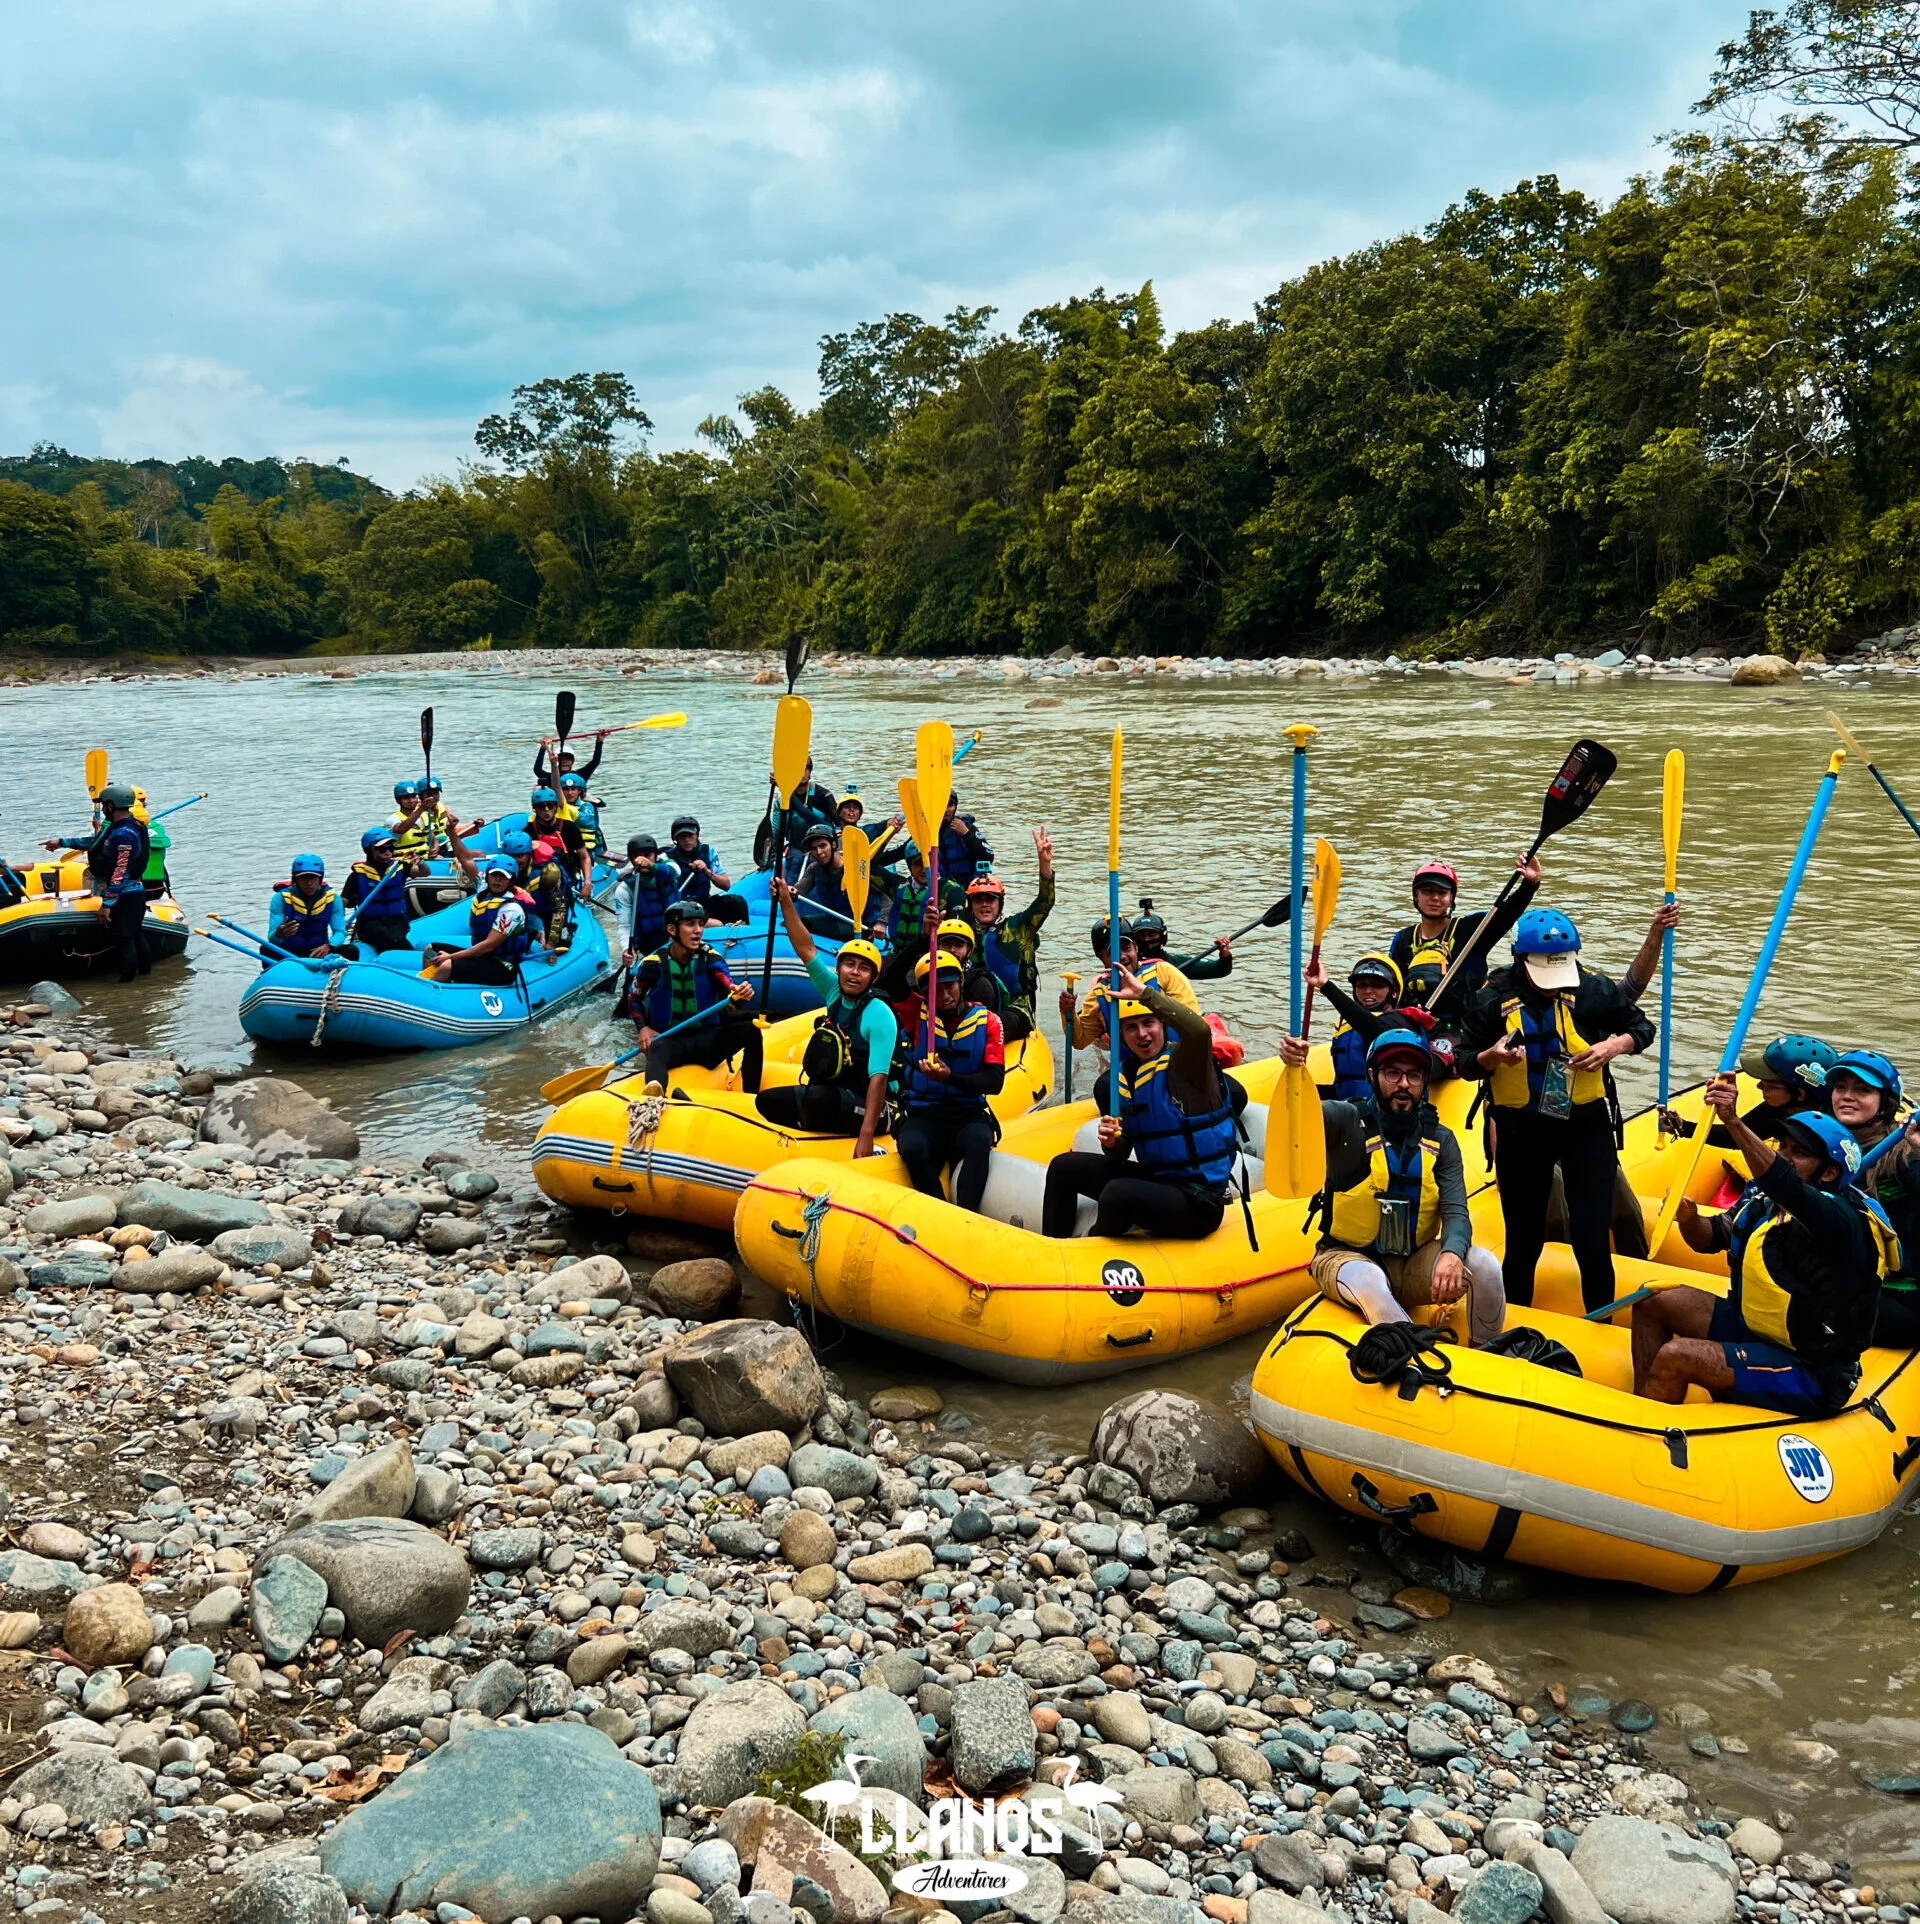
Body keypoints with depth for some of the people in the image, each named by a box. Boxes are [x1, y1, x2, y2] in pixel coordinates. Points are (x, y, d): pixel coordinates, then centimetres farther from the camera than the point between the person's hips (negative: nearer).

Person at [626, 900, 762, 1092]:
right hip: (668, 1041, -3)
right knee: (656, 1051, -39)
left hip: (706, 1040, 3)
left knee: (751, 1030, -23)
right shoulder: (653, 963, -1)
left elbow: (730, 997, -13)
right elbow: (633, 998, 15)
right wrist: (643, 1028, -3)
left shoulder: (710, 958, 0)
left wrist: (740, 997, -38)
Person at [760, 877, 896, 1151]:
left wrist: (866, 1135, -33)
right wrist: (785, 901, -2)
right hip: (827, 1094, 8)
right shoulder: (835, 991, 4)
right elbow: (807, 949, 4)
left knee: (814, 1098, -34)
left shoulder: (879, 1014, -17)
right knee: (766, 1100, 1)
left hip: (863, 1107, -8)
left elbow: (878, 1076, -25)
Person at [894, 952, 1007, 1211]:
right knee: (913, 1147, -35)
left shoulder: (987, 1021, 4)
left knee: (979, 1141, -36)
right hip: (921, 1116, 0)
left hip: (969, 1115, 0)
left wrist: (951, 1078, -20)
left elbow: (994, 1081, -4)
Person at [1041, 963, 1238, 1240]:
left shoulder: (1185, 1061, -12)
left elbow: (1200, 1030, -38)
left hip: (1198, 1201, -8)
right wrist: (1112, 1143, -14)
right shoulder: (1126, 1075, 8)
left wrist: (1143, 992, -32)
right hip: (1154, 1177, 8)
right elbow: (1121, 1157, 11)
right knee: (1063, 1167, 6)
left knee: (1116, 1194, -32)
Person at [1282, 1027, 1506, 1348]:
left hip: (1414, 1263, 4)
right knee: (1369, 1281, -37)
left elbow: (1456, 1212, -7)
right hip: (1347, 1257, -4)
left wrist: (1451, 1253, -30)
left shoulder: (1440, 1141, 2)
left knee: (1485, 1264, -19)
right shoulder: (1348, 1121, -9)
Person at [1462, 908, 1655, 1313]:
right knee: (1524, 1239, 13)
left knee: (1592, 1237, -2)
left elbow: (1642, 1028, 4)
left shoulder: (1593, 988, -9)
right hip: (1521, 1131, 1)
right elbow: (1464, 1062, -2)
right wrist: (1491, 1057, -24)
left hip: (1587, 1126, -1)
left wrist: (1614, 1046, -17)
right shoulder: (1494, 998, -9)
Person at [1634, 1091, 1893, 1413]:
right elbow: (1709, 1239, 12)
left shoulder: (1842, 1220, -24)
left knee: (1674, 1358, -24)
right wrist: (1689, 1219, -11)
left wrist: (1733, 1122, -54)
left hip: (1810, 1373, -9)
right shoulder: (1763, 1196, 1)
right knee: (1654, 1299, 8)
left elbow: (1786, 1185, -46)